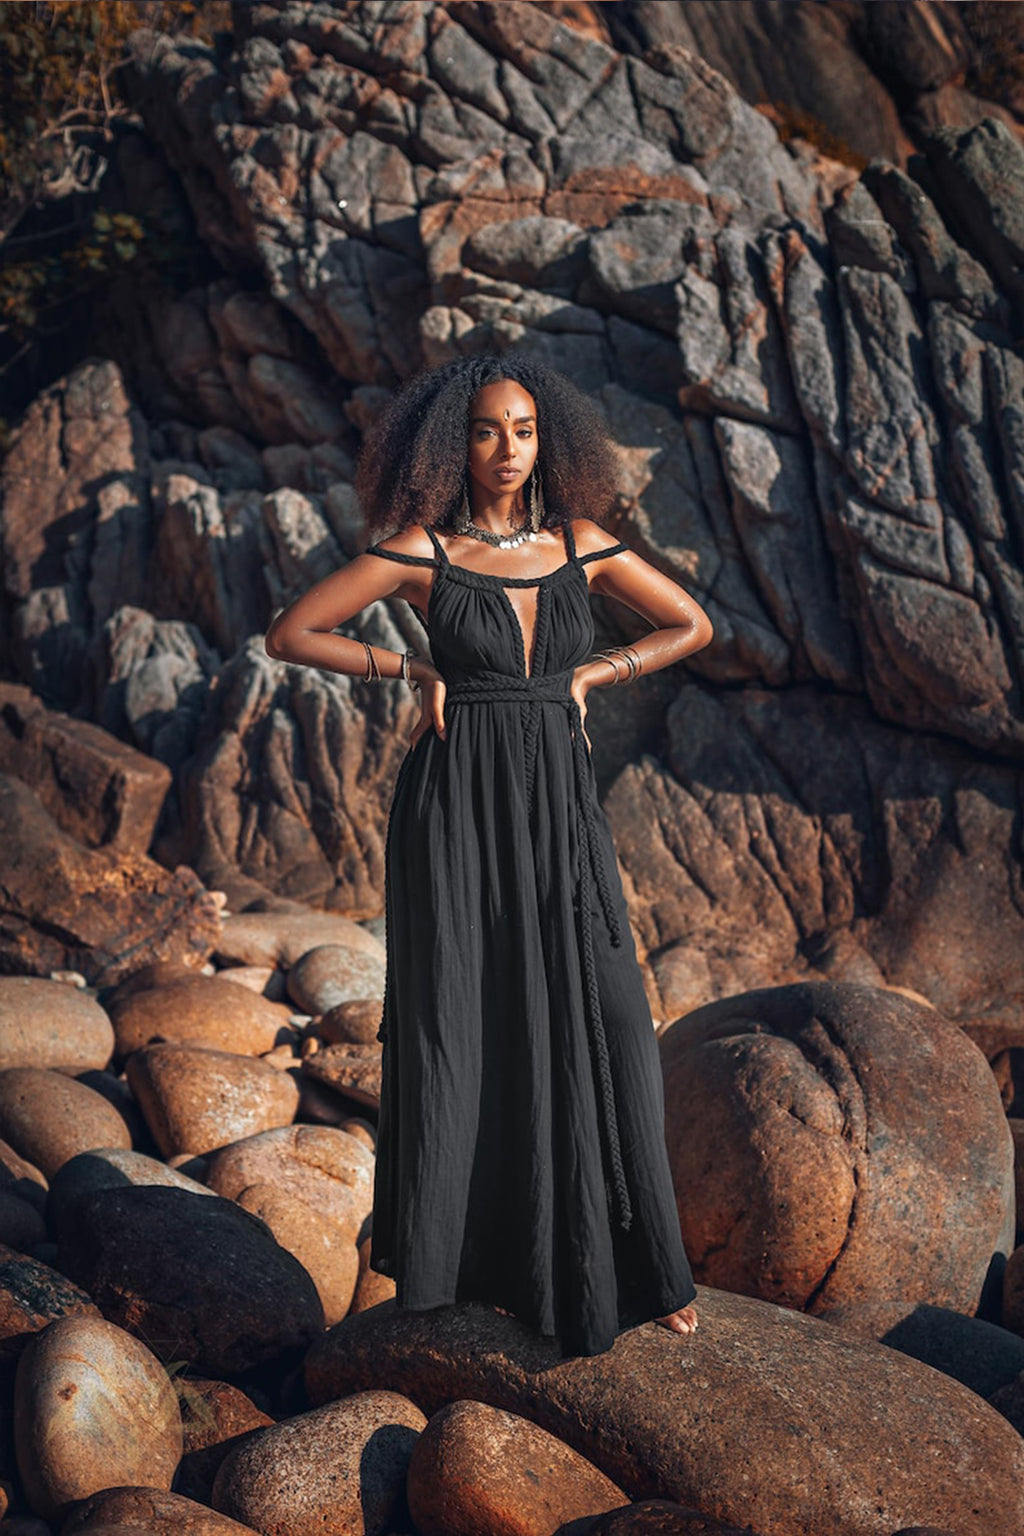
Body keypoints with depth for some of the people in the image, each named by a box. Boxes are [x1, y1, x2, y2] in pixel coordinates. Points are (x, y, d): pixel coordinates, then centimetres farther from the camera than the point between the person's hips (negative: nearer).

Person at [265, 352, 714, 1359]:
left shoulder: (580, 543, 6)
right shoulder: (419, 549, -3)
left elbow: (692, 626, 15)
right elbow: (288, 635, 0)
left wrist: (588, 674, 5)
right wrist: (414, 671, -4)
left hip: (558, 804, 3)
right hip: (457, 802, -3)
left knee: (597, 1023, 0)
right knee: (464, 1026, 3)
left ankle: (614, 1266, 15)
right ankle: (452, 1259, 24)